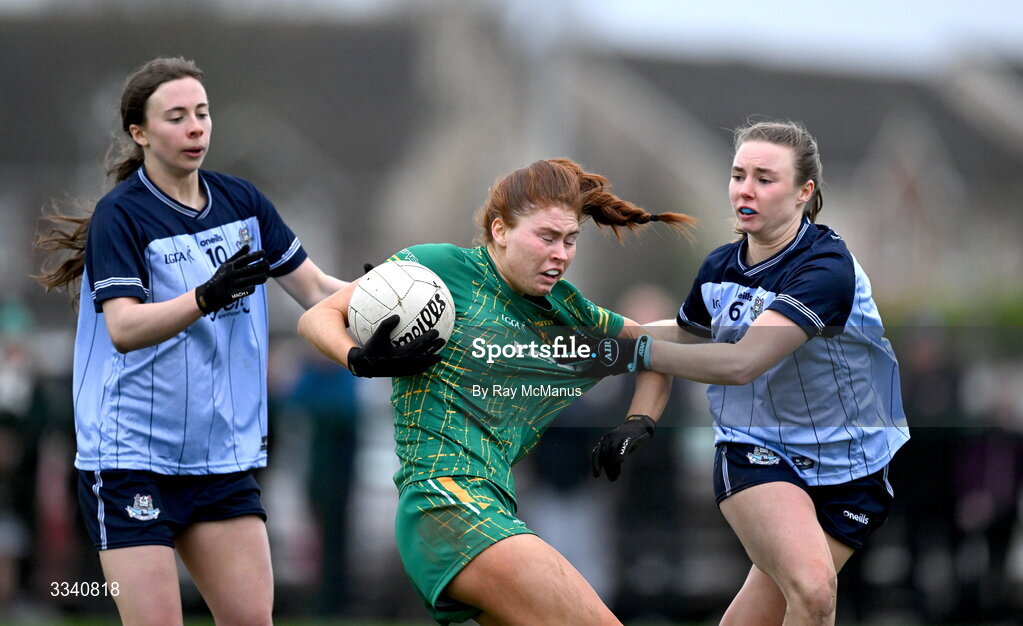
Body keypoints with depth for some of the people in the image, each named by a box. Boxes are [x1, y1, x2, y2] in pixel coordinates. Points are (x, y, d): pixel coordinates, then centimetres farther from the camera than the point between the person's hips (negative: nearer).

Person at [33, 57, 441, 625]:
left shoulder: (241, 201, 8)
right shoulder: (120, 215, -10)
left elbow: (315, 288, 12)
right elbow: (123, 329, -22)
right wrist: (208, 297, -37)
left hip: (222, 457, 6)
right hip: (132, 456, -6)